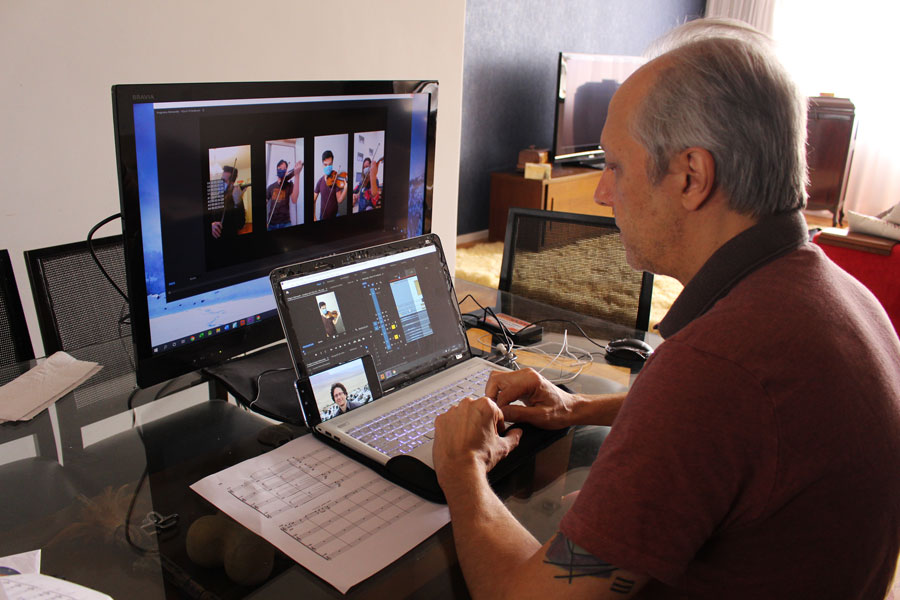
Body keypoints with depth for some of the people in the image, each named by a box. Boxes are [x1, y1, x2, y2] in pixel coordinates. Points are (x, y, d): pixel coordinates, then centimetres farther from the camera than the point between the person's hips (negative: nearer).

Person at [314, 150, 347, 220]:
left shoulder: (336, 180, -9)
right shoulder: (320, 181, 1)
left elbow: (339, 201, -15)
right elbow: (314, 199, 5)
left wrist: (345, 188, -33)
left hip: (334, 216, -3)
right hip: (322, 217, 3)